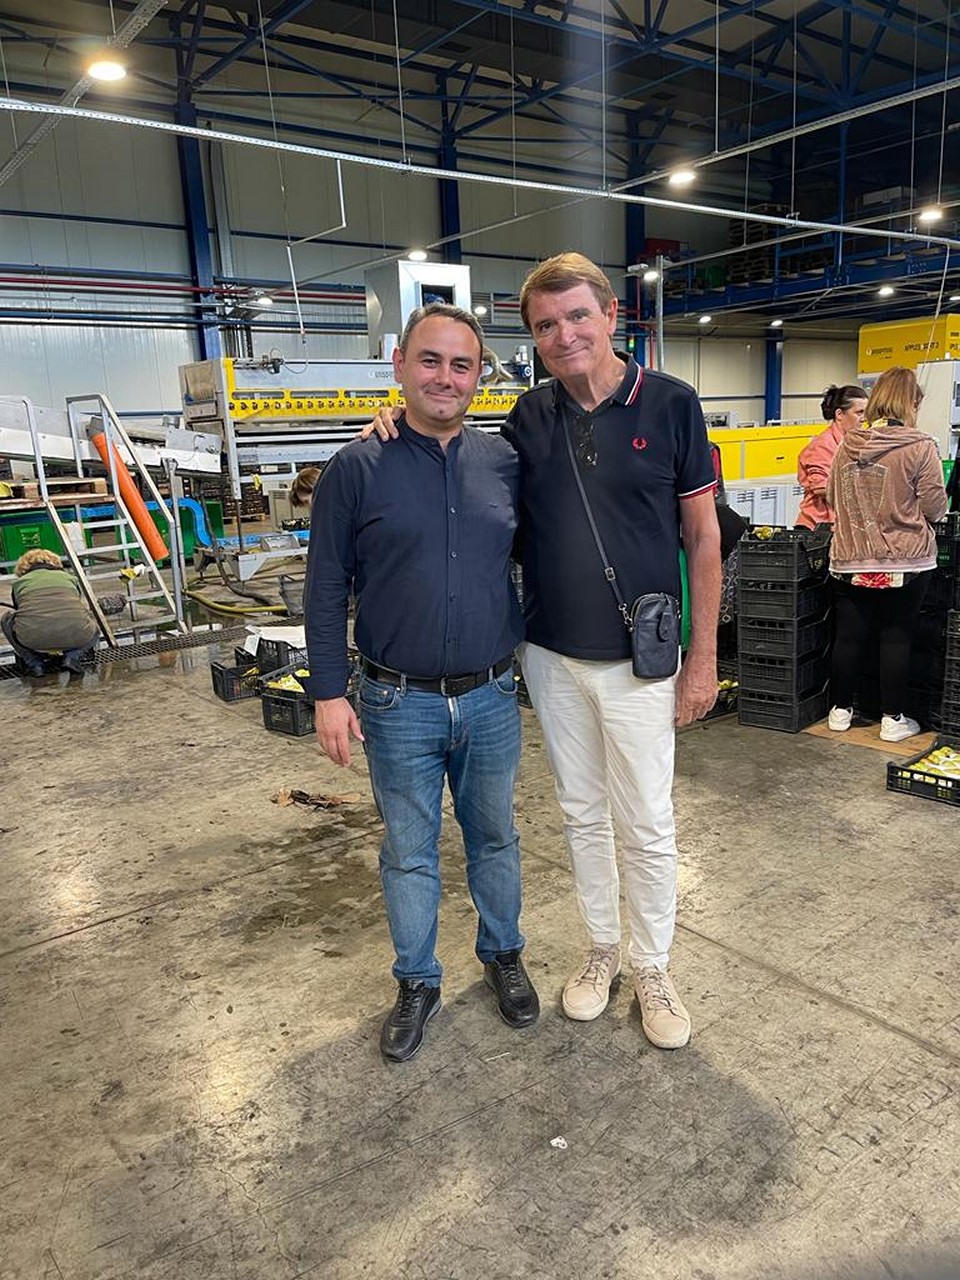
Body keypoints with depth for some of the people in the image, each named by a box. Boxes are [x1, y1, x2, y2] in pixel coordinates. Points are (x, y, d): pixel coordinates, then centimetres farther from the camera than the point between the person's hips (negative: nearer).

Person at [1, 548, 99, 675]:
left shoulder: (20, 582, 27)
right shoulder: (69, 577, 30)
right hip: (74, 635, 0)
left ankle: (34, 663, 17)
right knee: (93, 622, 36)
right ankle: (73, 657, 10)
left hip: (34, 637, 0)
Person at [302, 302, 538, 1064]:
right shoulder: (357, 469, -6)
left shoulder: (505, 463, 0)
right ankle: (418, 983, 33)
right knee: (410, 853, 13)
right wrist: (329, 693, -7)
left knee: (495, 838, 19)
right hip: (399, 705, -2)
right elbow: (327, 588, -4)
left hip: (491, 698, 2)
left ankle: (503, 956, 41)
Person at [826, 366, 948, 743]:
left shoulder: (847, 446, 1)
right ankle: (893, 720, 13)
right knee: (896, 639, 6)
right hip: (905, 562, -3)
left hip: (850, 560, 4)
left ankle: (840, 711, 22)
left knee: (849, 636, 11)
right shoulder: (920, 447, -11)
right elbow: (935, 508, -8)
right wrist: (904, 510, 12)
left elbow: (832, 498, 12)